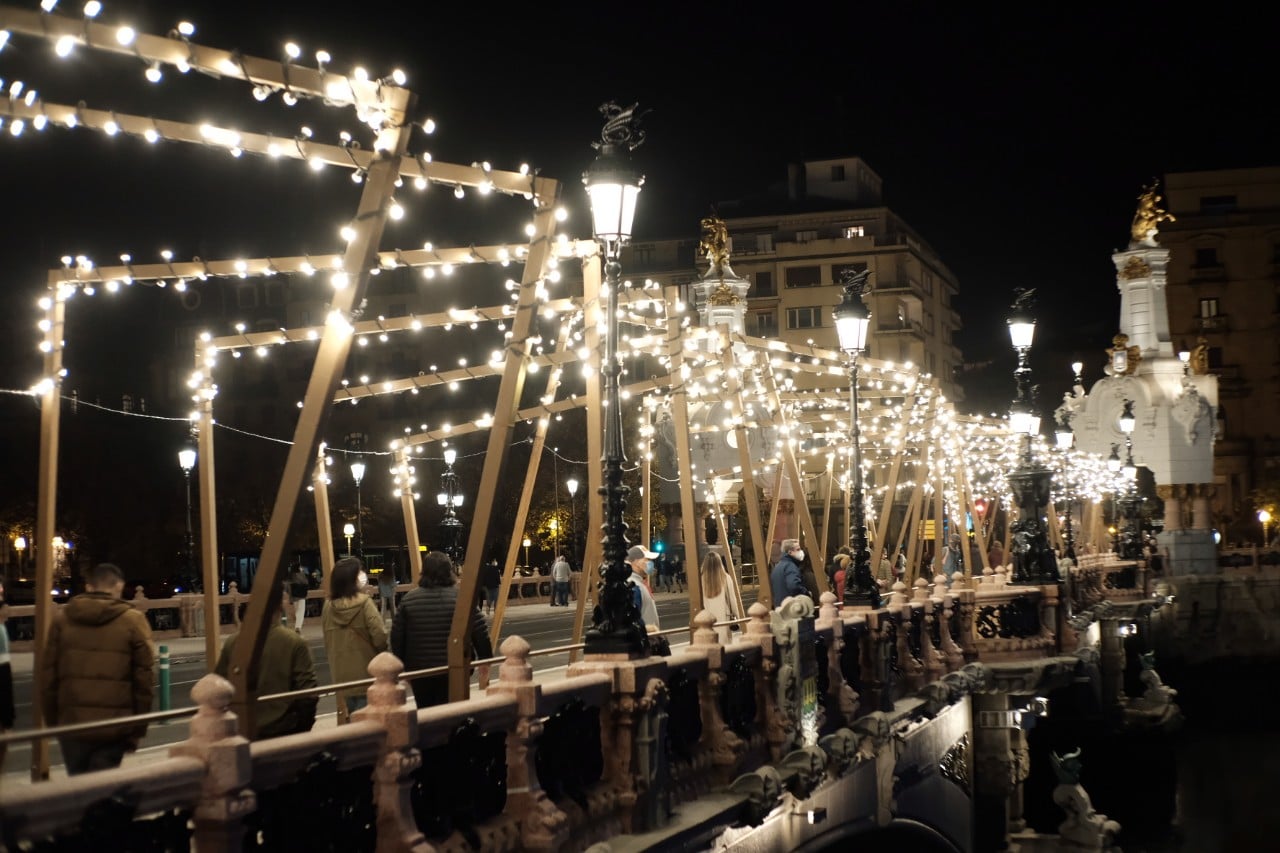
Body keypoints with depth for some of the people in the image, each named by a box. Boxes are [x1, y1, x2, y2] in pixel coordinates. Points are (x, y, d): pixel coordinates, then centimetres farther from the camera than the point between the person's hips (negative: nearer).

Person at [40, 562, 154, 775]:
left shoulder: (62, 620, 5)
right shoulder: (133, 621, -2)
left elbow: (48, 676, 6)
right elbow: (145, 679, -3)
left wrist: (53, 722, 15)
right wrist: (138, 730, 4)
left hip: (71, 726, 2)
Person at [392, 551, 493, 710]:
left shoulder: (409, 599, 1)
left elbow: (397, 637, 3)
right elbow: (481, 634, -7)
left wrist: (403, 666, 13)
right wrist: (485, 659, 6)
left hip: (419, 671, 2)